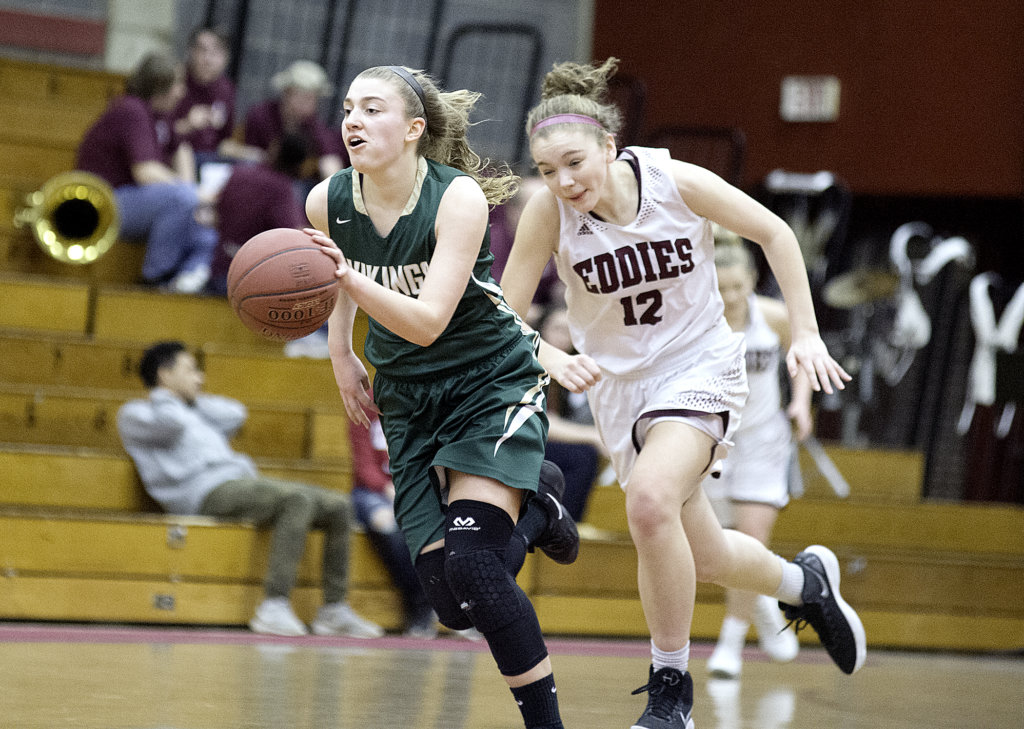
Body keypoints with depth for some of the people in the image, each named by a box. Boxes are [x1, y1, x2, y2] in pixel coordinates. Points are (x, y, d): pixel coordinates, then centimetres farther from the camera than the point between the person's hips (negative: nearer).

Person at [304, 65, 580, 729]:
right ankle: (533, 507, 28)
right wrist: (341, 352, 13)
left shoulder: (458, 198, -22)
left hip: (493, 382, -5)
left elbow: (427, 323, -32)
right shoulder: (328, 202, -8)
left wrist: (349, 277, -45)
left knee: (470, 563, -24)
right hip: (410, 400, 5)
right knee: (452, 601, -4)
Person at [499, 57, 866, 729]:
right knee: (705, 557, 12)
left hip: (701, 366, -3)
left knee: (650, 500, -30)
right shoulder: (549, 210, -17)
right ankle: (806, 581, 45)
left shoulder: (677, 182, -19)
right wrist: (554, 361, -33)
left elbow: (775, 233, -5)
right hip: (621, 385, 3)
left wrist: (807, 335, -8)